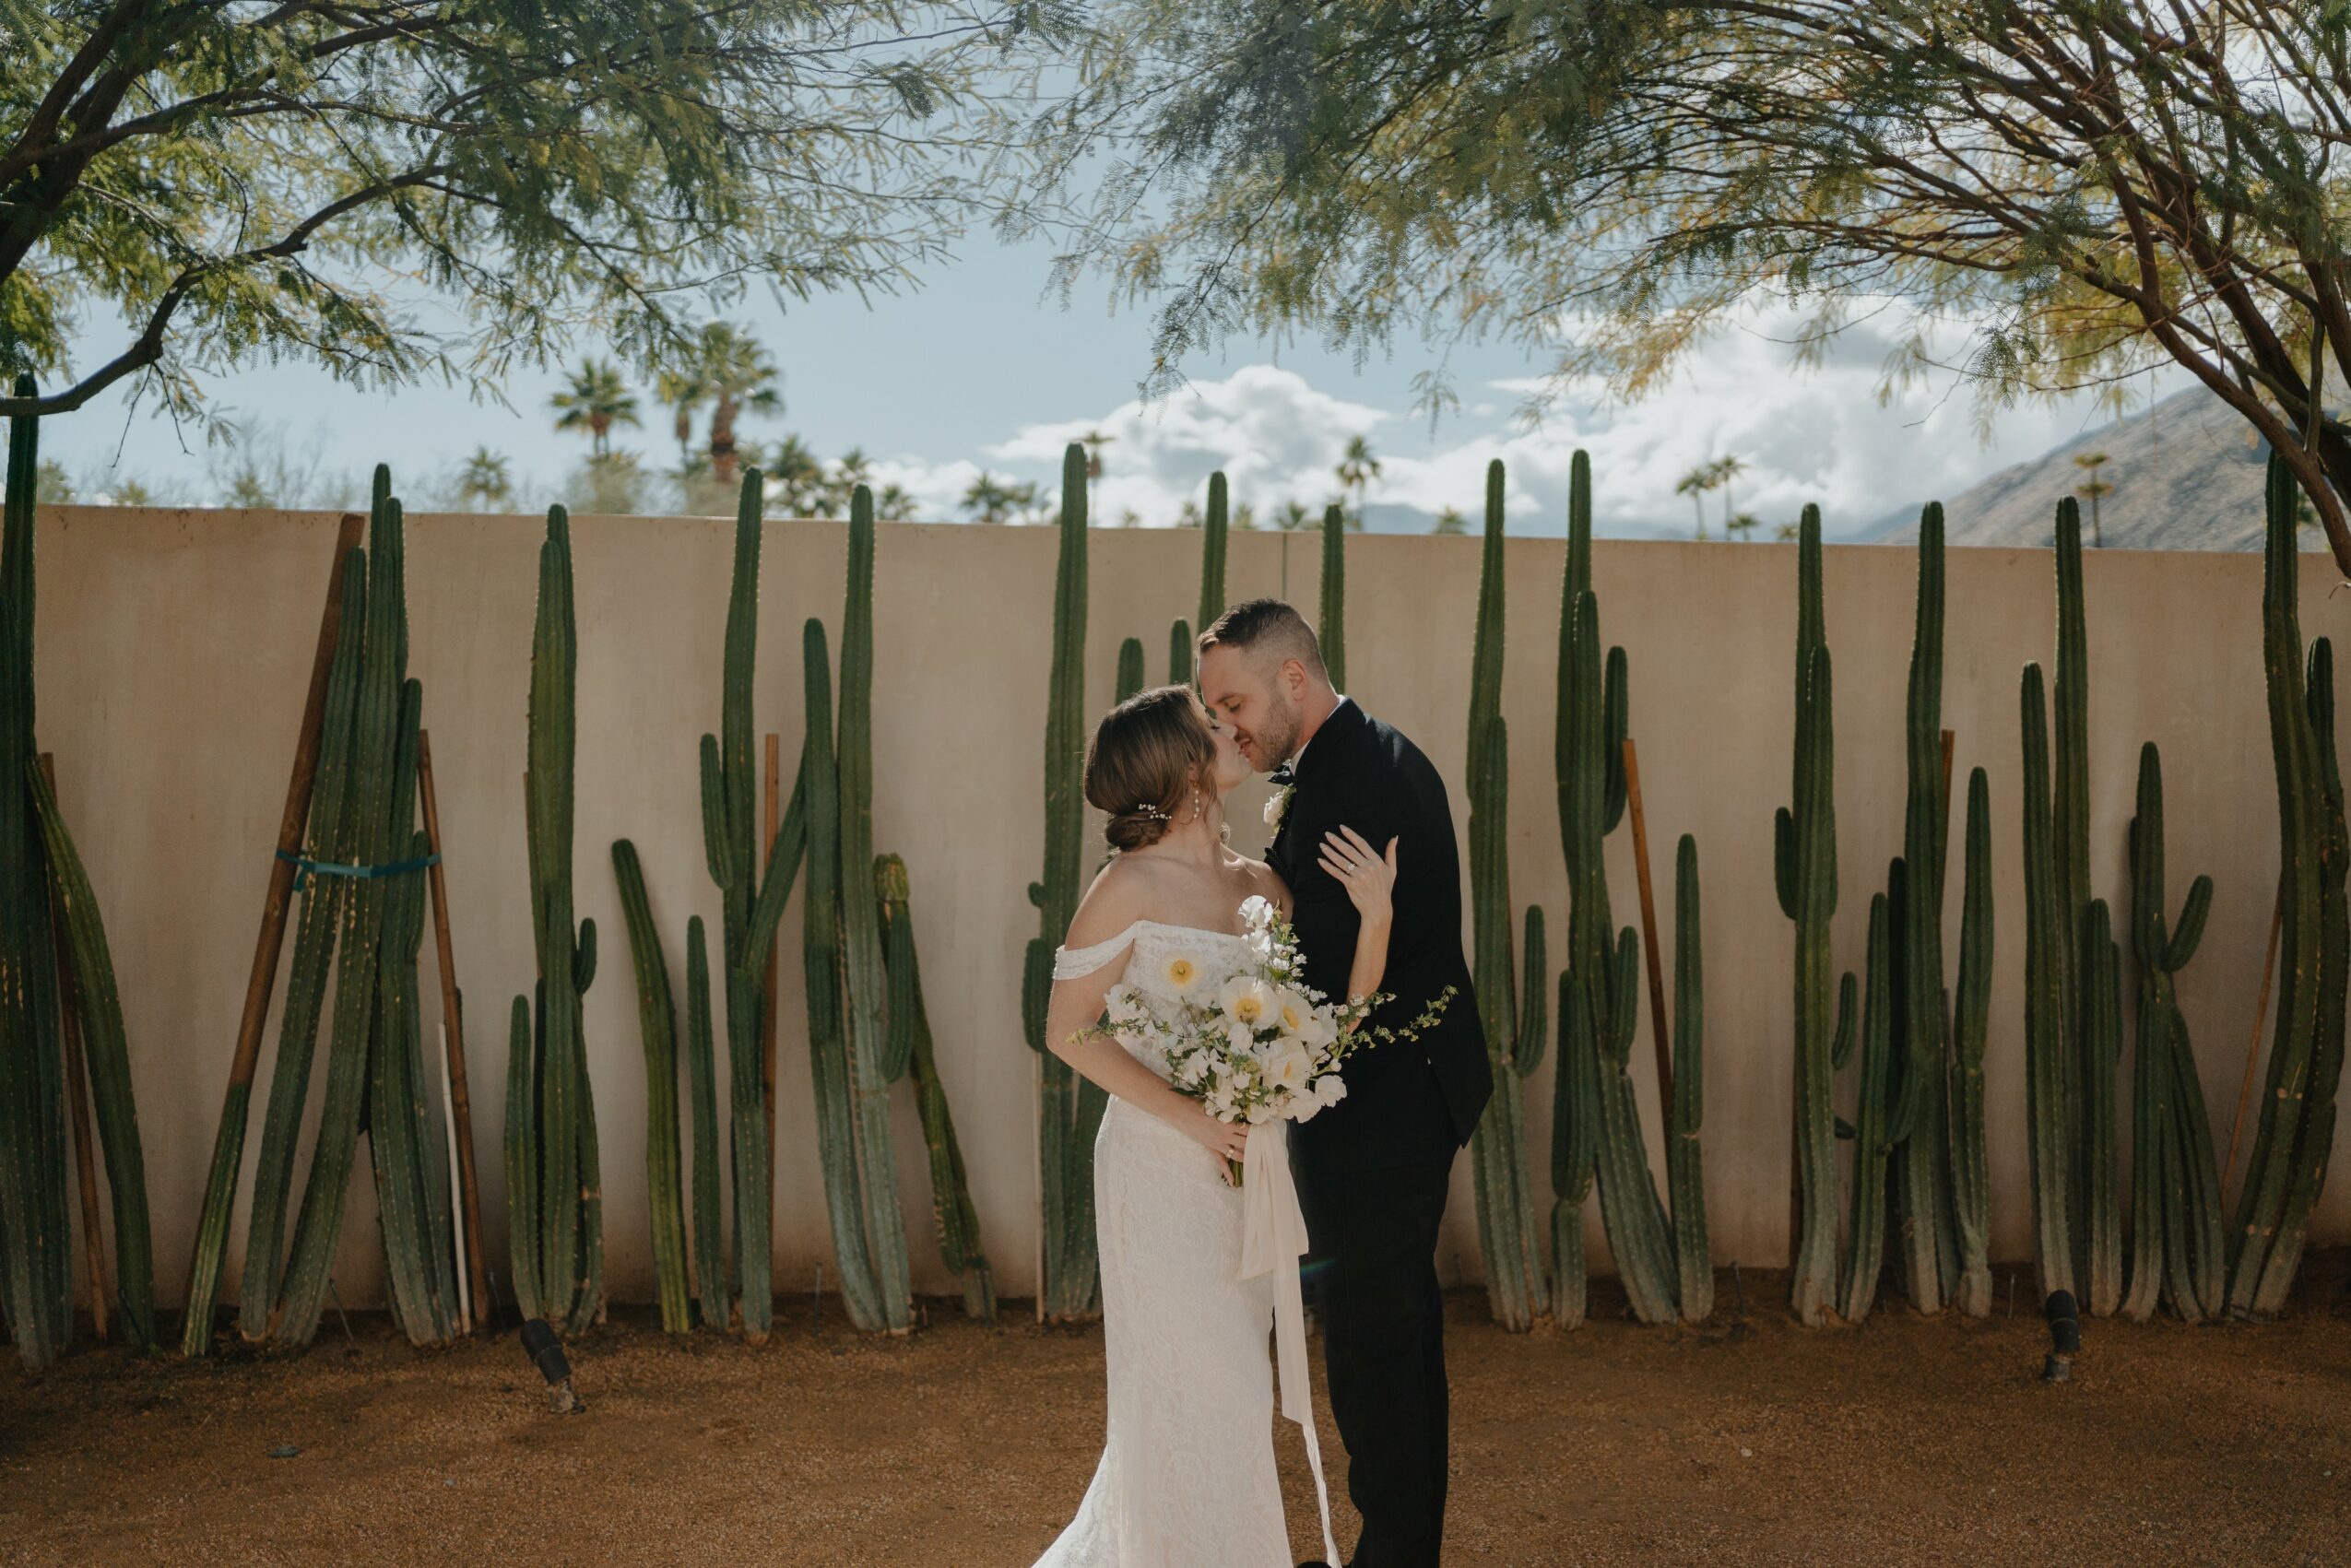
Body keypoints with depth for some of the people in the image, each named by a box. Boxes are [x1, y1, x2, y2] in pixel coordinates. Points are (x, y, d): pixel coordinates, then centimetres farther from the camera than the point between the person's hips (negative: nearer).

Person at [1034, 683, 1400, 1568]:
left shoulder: (1263, 887, 4)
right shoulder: (1132, 886, -12)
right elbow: (1068, 1030, -11)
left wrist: (1374, 915, -15)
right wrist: (1190, 1116, -16)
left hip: (1253, 1157, 6)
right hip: (1162, 1164, -6)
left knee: (1232, 1378, 18)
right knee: (1192, 1382, 4)